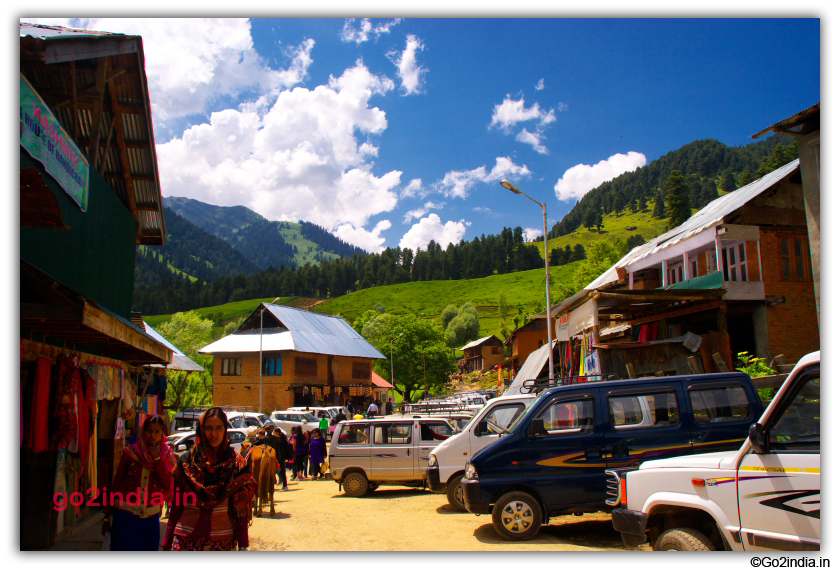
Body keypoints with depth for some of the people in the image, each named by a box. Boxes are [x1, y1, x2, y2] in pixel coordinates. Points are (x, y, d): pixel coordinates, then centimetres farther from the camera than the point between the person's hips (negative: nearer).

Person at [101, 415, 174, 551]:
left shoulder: (167, 456, 3)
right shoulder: (131, 453, -1)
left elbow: (168, 485, -8)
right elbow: (116, 484, 4)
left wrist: (157, 459, -14)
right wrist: (107, 516, 4)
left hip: (150, 518, 2)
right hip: (126, 516, -2)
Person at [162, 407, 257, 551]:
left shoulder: (238, 464, 1)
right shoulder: (186, 462, 2)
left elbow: (241, 509, 1)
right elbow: (176, 506, 6)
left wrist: (243, 546, -4)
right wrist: (167, 544, 3)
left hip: (223, 542, 0)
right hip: (187, 538, 0)